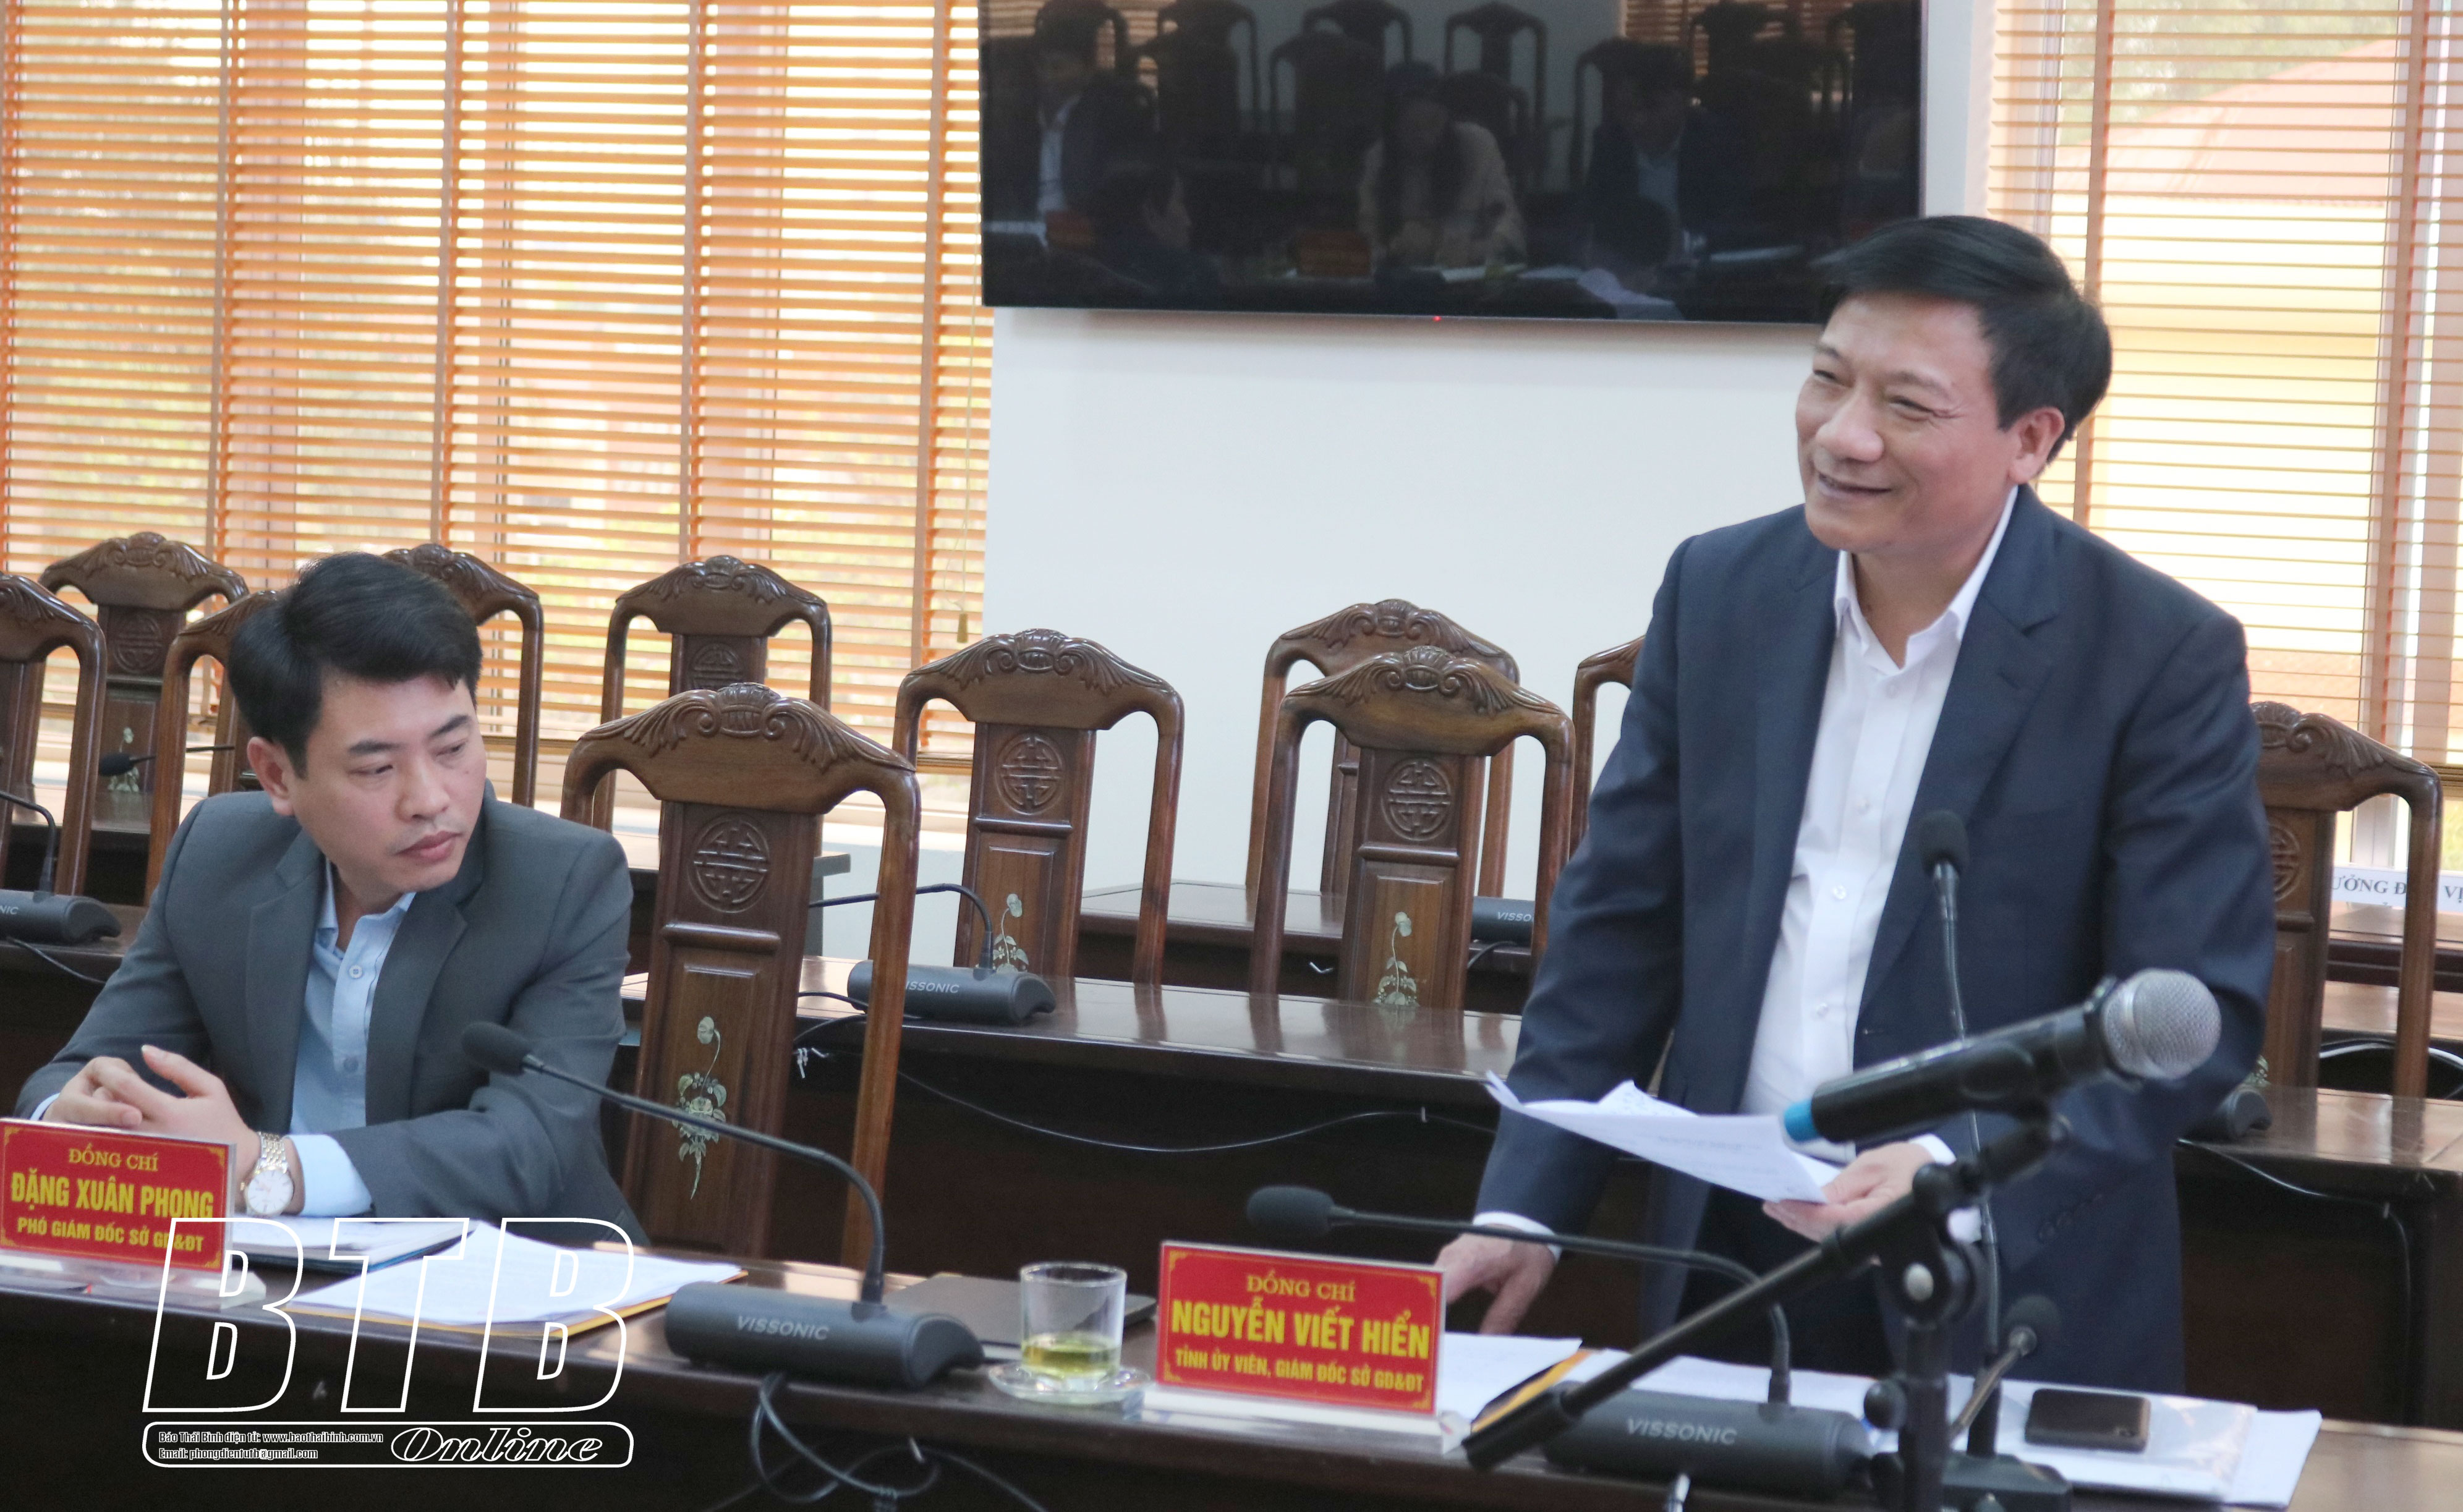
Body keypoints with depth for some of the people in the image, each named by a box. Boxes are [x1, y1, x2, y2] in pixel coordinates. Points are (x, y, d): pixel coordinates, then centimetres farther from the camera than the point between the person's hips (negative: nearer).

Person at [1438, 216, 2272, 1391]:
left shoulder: (2167, 656, -10)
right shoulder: (1718, 590, 3)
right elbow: (1620, 927, 8)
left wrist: (1959, 1166, -26)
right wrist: (1522, 1208, 1)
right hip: (1722, 1273, 3)